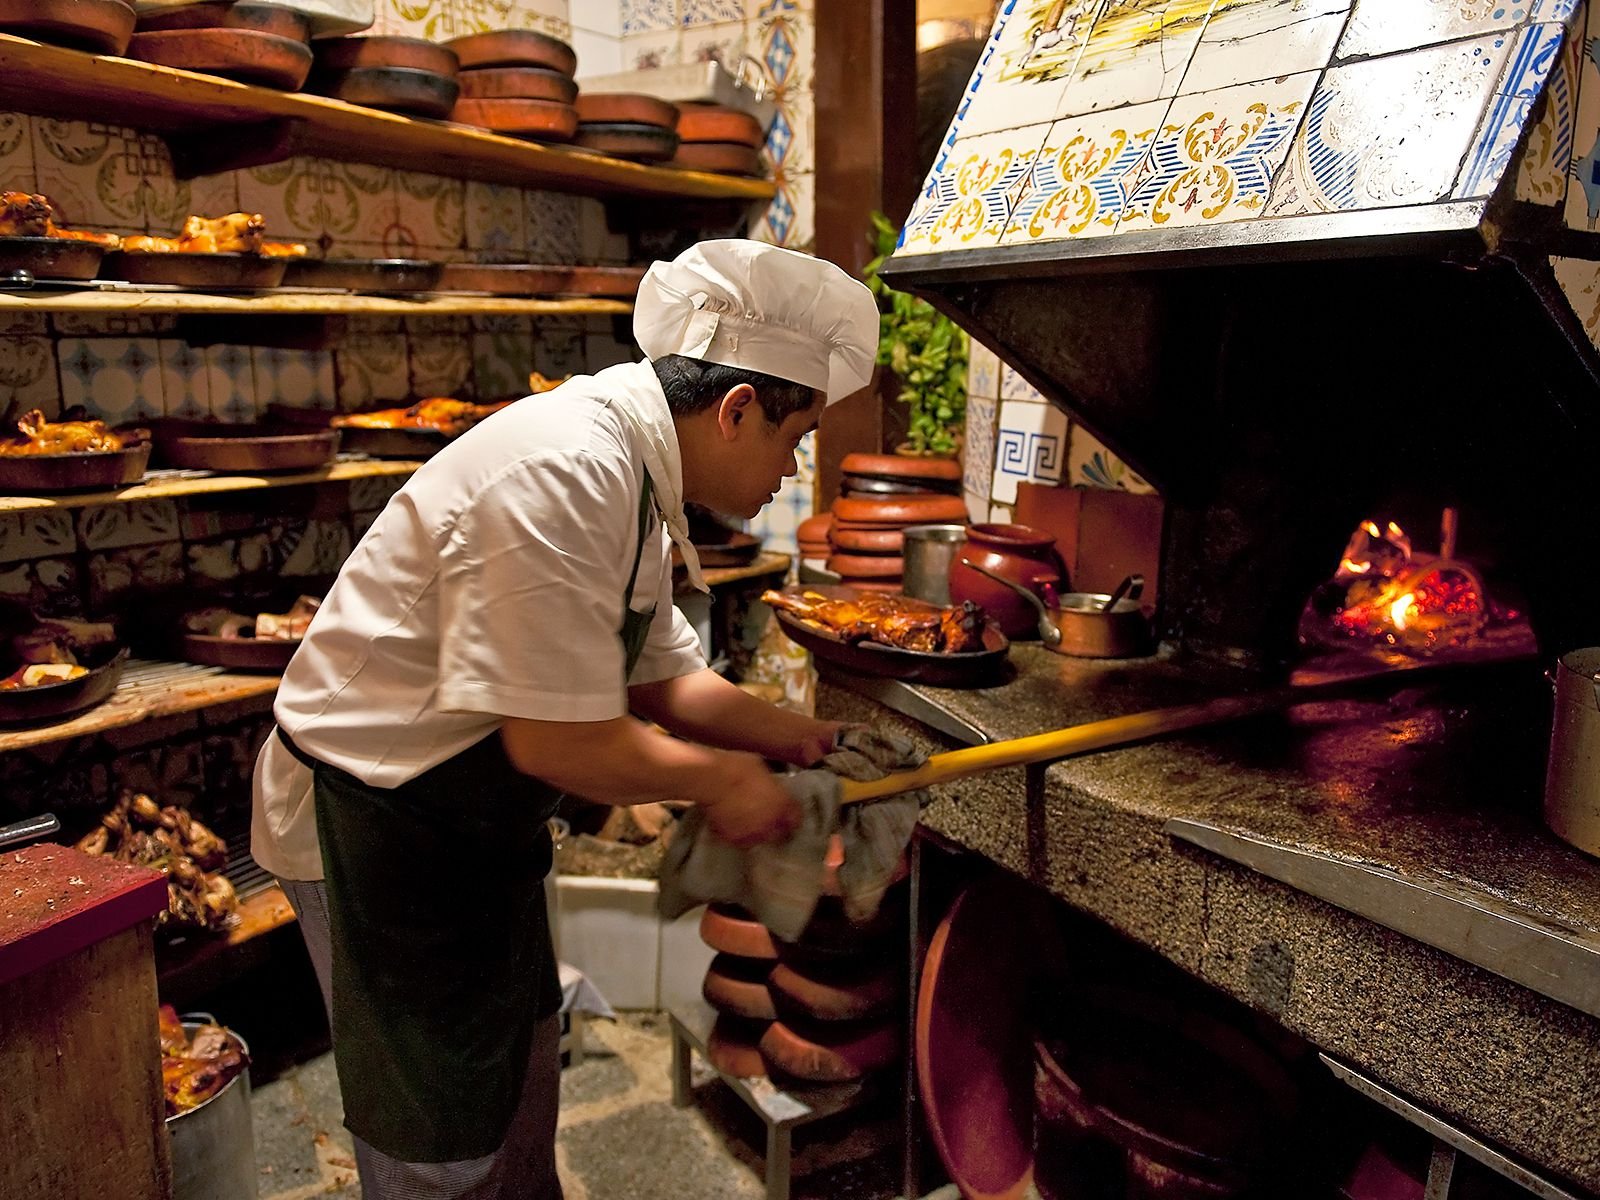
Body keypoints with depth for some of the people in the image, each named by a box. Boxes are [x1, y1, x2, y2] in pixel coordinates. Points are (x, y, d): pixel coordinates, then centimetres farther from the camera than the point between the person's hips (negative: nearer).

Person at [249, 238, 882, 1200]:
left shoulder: (631, 471, 3)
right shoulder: (562, 478, -30)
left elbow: (666, 679, 10)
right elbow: (556, 740, -28)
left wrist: (808, 741, 4)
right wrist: (718, 778, -14)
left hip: (471, 818, 10)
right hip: (373, 821, -10)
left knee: (519, 1074, 26)